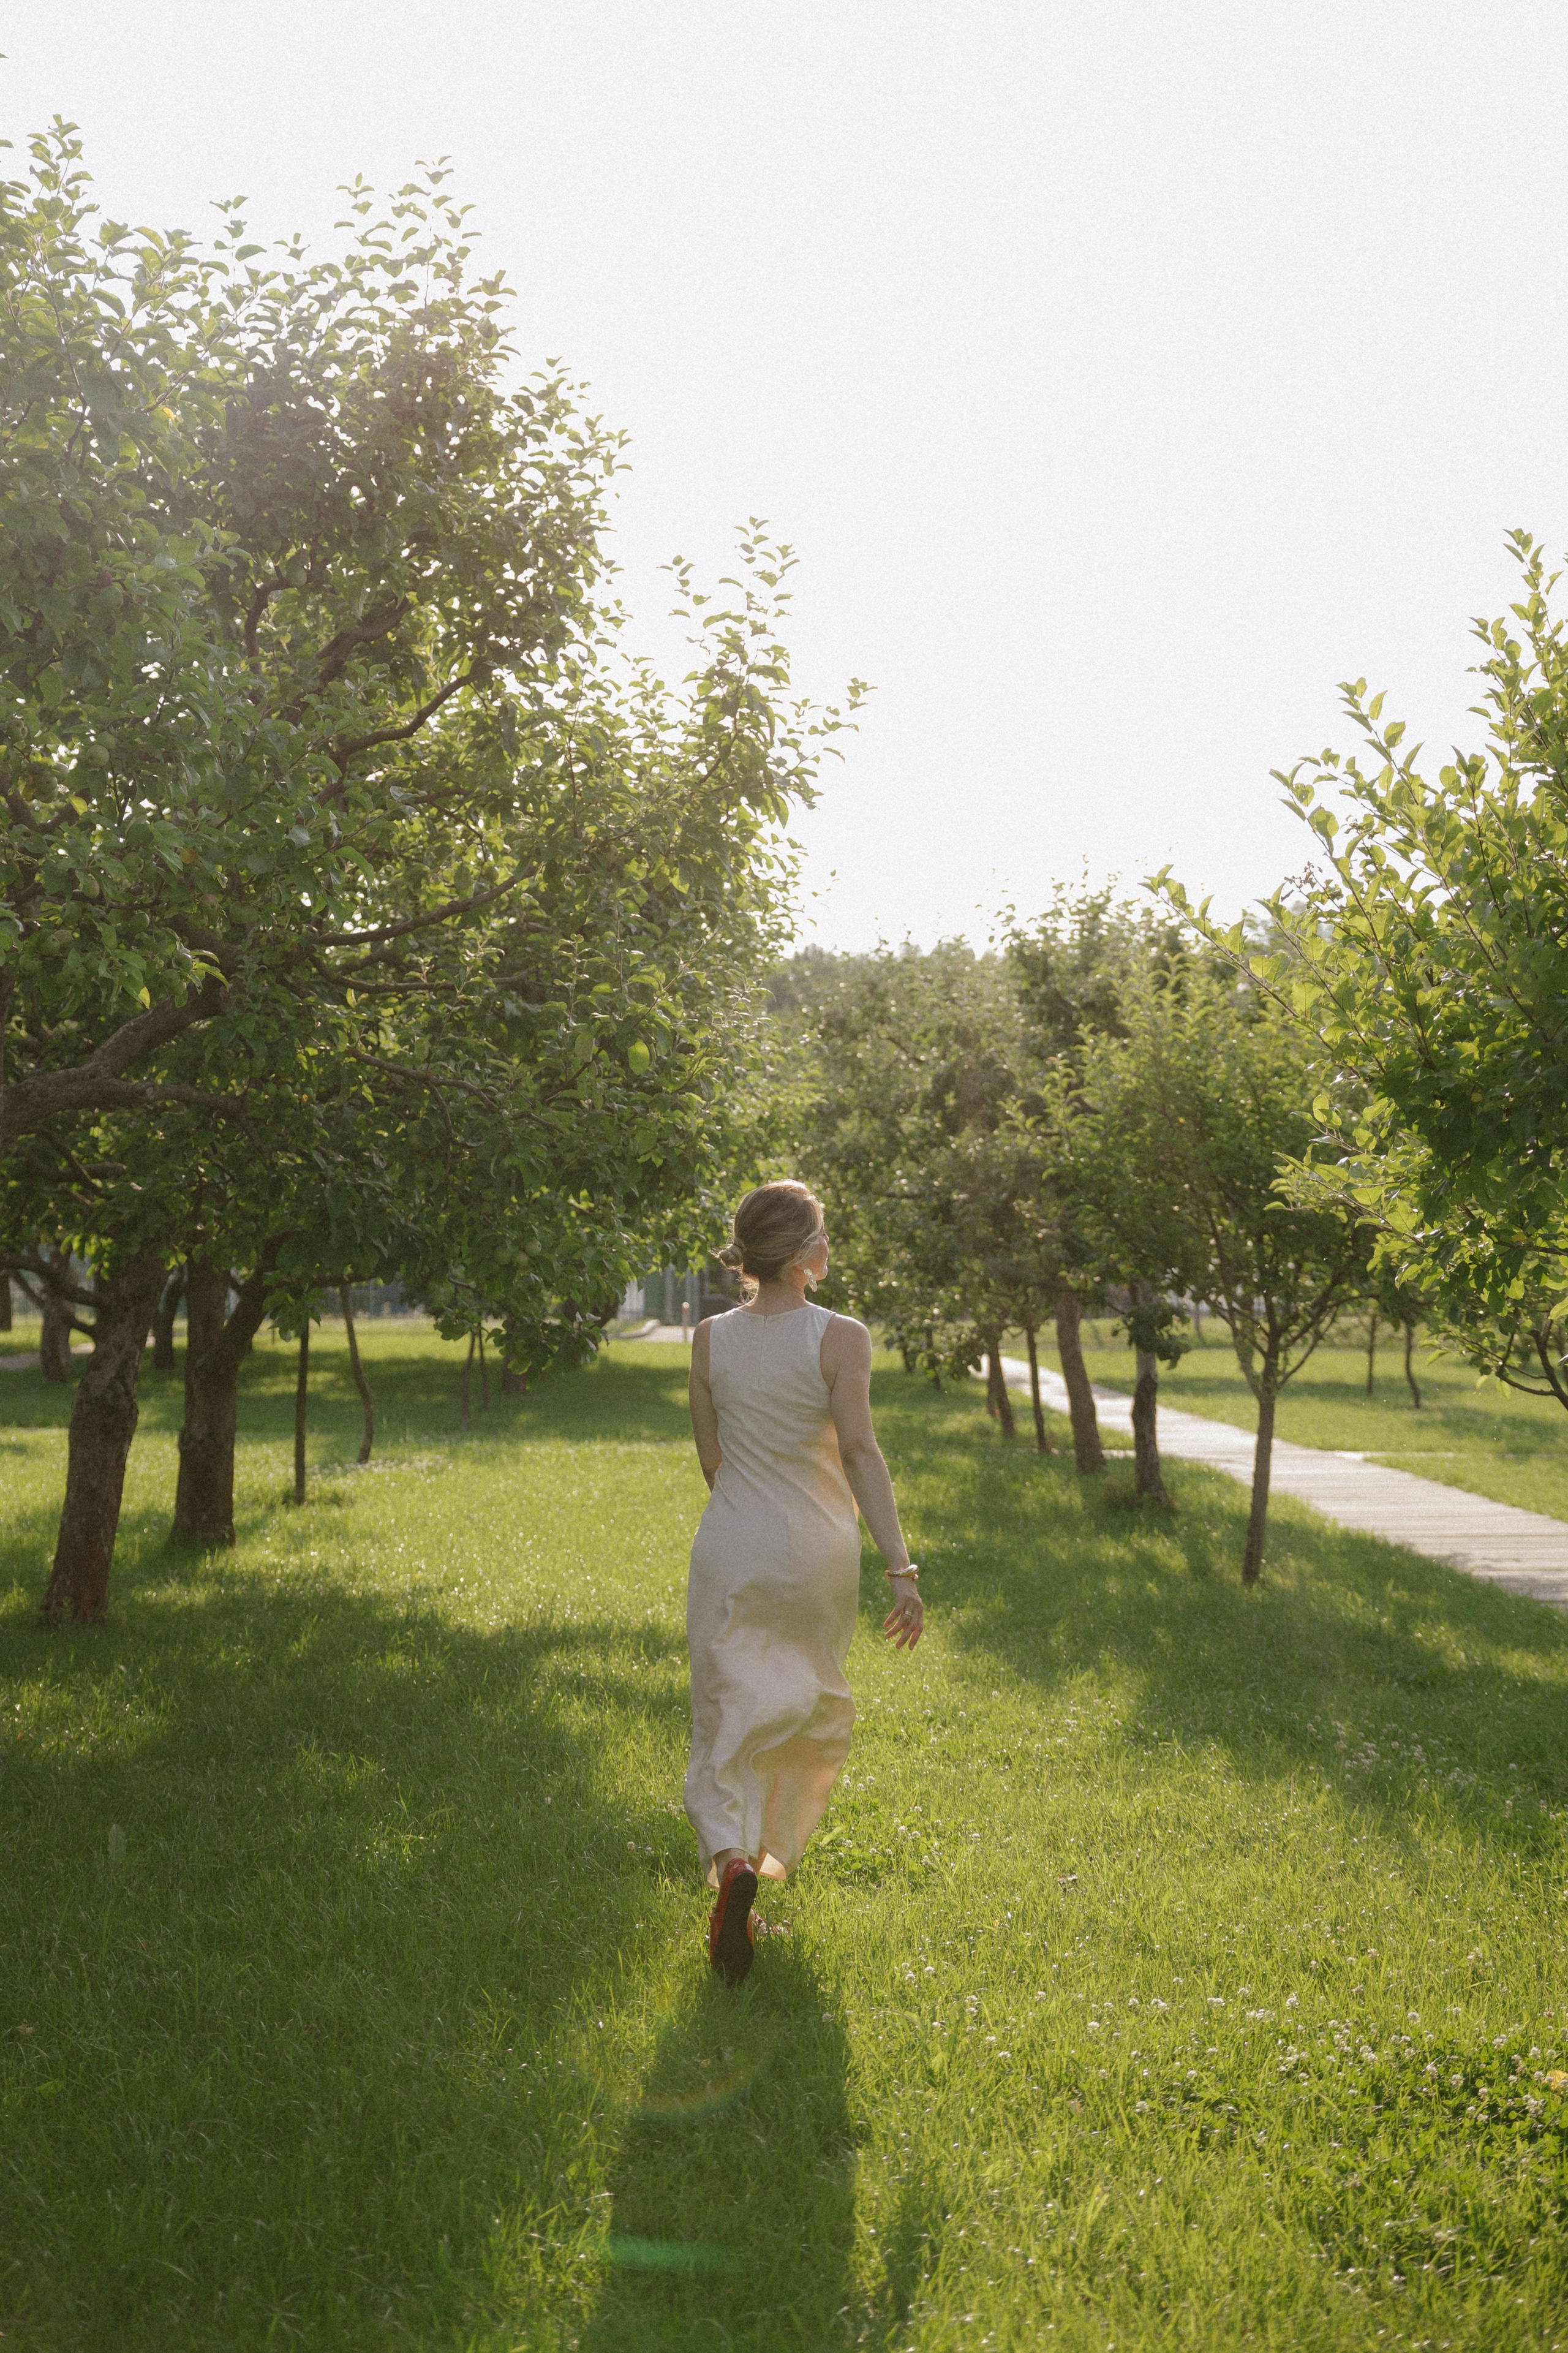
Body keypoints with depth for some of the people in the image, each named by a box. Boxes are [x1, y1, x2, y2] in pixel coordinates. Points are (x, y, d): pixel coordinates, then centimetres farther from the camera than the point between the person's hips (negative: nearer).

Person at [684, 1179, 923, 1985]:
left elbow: (711, 1458, 7)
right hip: (816, 1555, -1)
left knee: (728, 1719, 6)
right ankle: (772, 1852, 35)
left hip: (731, 1550, 2)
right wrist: (900, 1566, -22)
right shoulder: (840, 1338, -12)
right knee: (807, 1712, 21)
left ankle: (730, 1857, -18)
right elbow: (859, 1451, -21)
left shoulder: (710, 1338, -2)